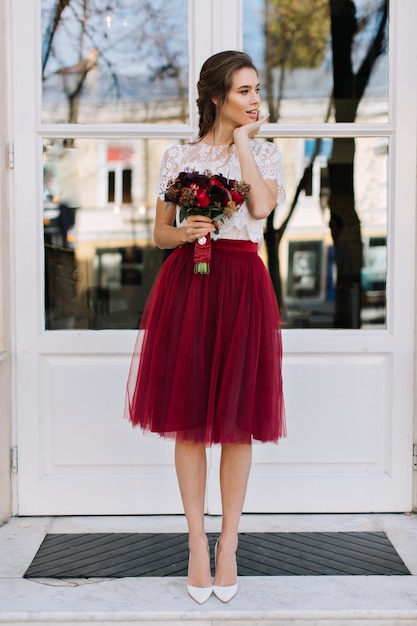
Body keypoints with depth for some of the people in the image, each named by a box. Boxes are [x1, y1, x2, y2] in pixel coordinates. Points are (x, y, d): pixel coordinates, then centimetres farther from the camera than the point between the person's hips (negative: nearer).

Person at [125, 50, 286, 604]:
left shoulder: (265, 152, 10)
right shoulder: (178, 157, 9)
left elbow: (262, 207, -12)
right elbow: (160, 232, 11)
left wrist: (243, 140, -5)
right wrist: (183, 232, -10)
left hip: (242, 286, 0)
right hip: (185, 285, 0)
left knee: (238, 418, 2)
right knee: (188, 416, 2)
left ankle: (228, 545, 15)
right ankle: (197, 544, 15)